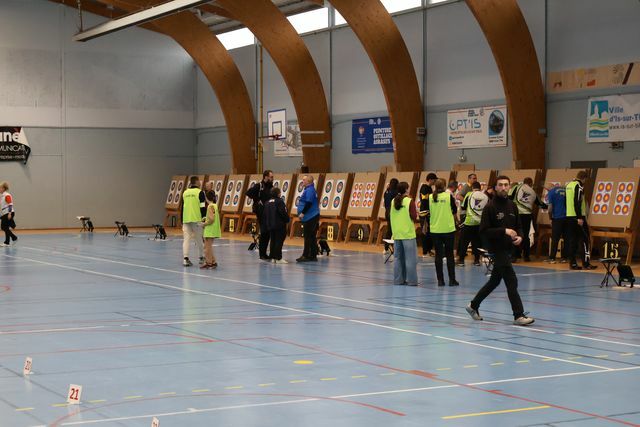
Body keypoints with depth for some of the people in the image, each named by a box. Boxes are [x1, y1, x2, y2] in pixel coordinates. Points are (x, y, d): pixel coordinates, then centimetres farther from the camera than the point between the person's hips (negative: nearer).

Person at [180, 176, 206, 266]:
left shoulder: (185, 193, 10)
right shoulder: (200, 192, -5)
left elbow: (182, 208, 14)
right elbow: (203, 207, -10)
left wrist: (182, 221, 21)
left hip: (186, 220, 4)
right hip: (197, 219, -4)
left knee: (186, 239, 2)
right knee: (199, 239, 9)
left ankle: (185, 258, -7)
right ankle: (201, 257, 21)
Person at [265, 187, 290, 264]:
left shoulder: (268, 202, 10)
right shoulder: (279, 201, -13)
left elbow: (265, 215, 13)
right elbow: (284, 213, -16)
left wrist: (267, 224, 21)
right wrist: (287, 220, 1)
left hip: (270, 225, 7)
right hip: (279, 225, -7)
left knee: (273, 241, 12)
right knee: (279, 241, -5)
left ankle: (273, 257, 13)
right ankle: (278, 258, -8)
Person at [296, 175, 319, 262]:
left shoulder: (310, 190, -15)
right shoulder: (308, 189, 17)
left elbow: (308, 203, -23)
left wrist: (303, 213, -22)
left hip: (310, 217, -11)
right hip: (310, 217, 11)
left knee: (308, 237, -9)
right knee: (311, 237, 12)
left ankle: (306, 255, -8)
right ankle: (313, 255, 15)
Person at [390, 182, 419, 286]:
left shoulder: (394, 201, 5)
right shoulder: (409, 201, -11)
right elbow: (414, 217, -12)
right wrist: (416, 213, 7)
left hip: (397, 234, 6)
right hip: (408, 234, -6)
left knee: (398, 258, 12)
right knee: (410, 259, -1)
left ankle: (398, 280, 13)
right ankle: (411, 280, -1)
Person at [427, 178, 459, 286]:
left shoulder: (430, 197, -2)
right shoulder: (449, 196, -8)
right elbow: (455, 210, 2)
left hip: (435, 229, 2)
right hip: (448, 229, -2)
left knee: (438, 255, 7)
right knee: (450, 254, 6)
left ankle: (440, 280, 7)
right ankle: (452, 280, 6)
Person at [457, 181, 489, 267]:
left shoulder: (469, 195, -4)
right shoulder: (485, 196, 1)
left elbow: (463, 206, 5)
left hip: (469, 221, -2)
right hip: (481, 222, 2)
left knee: (464, 240, 7)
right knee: (477, 241, 13)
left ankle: (461, 260, 6)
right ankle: (477, 260, 11)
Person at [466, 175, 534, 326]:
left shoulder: (512, 206, 9)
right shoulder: (490, 207, -11)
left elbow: (519, 226, 16)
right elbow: (483, 231, -15)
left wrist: (519, 236, -6)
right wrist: (504, 231, -23)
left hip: (508, 248, 7)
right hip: (497, 249, -7)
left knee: (495, 281, 17)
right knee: (511, 281, -11)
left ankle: (473, 305, 32)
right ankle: (519, 316, -8)